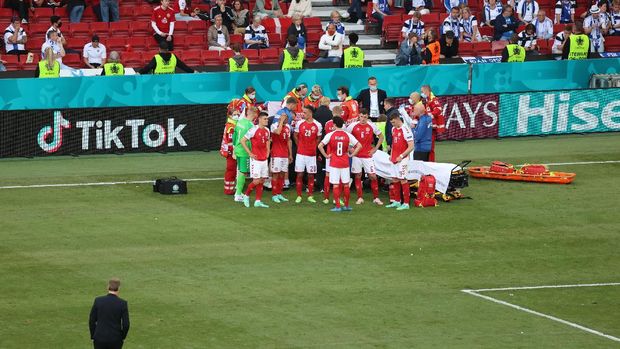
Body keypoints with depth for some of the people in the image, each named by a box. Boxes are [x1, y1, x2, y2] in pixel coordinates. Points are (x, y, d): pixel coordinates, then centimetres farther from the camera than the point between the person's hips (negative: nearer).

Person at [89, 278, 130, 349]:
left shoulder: (98, 301, -5)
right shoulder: (122, 303, -8)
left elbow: (91, 321, -1)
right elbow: (126, 324, -7)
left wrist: (93, 336, 11)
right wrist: (122, 337, 10)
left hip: (100, 338, 1)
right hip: (115, 340, -1)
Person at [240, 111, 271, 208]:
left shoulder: (267, 130, 8)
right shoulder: (254, 130, -14)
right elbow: (243, 141, -11)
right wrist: (250, 153, -11)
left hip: (264, 159, 7)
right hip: (256, 159, -7)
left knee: (262, 181, 7)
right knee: (256, 181, -9)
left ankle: (258, 201, 12)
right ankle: (246, 195, 12)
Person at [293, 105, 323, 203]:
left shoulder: (317, 125, -3)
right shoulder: (300, 124, -1)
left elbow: (318, 138, 9)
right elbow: (295, 136, 12)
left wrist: (313, 147, 7)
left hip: (312, 154, 0)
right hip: (301, 153, 0)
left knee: (311, 175, 4)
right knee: (299, 174, 1)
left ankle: (310, 196, 12)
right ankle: (299, 196, 7)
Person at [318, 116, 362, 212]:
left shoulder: (330, 135, -7)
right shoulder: (348, 135, -1)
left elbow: (320, 146, -15)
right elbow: (359, 146, -3)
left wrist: (326, 155, -4)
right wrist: (351, 155, 4)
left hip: (334, 163, -2)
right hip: (345, 163, 2)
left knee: (335, 185, 0)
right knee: (346, 185, 10)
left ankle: (338, 206, -2)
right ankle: (347, 206, 16)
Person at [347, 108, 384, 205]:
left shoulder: (372, 126, -1)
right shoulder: (353, 126, -2)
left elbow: (381, 137, 11)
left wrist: (375, 149, 3)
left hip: (368, 155, 0)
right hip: (357, 155, 0)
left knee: (373, 176, -3)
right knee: (358, 176, 5)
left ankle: (376, 198, 6)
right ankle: (360, 198, 13)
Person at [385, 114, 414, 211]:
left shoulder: (405, 130, -15)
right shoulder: (393, 129, 12)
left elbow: (411, 146, -16)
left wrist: (401, 156, -17)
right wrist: (391, 155, 14)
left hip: (402, 159, -8)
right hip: (394, 159, 8)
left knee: (403, 180, -7)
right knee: (394, 180, 11)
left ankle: (406, 203, -4)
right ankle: (397, 202, 20)